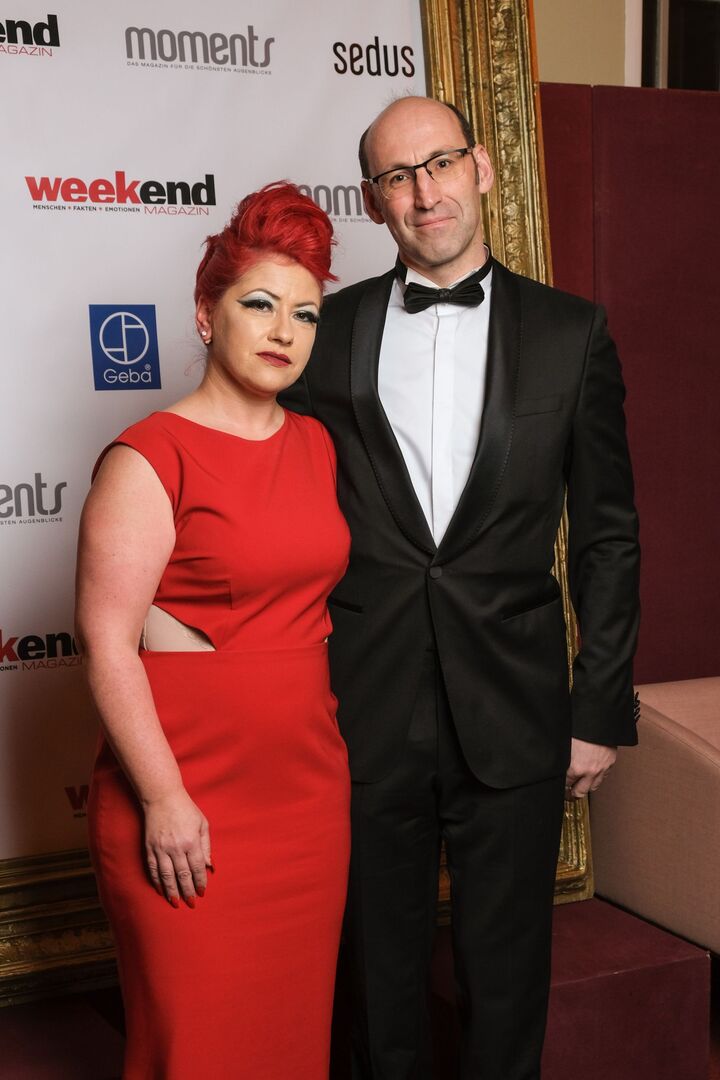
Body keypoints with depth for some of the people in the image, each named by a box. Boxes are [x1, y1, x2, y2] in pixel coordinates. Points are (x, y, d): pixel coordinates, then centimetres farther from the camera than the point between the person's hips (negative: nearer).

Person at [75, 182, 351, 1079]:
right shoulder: (149, 459, -12)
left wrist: (344, 744, 14)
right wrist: (164, 799, -17)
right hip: (191, 806, -5)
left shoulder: (317, 444, 7)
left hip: (310, 792, 6)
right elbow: (106, 643, -16)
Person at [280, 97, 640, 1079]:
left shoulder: (570, 333, 1)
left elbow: (607, 536, 2)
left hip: (514, 718, 0)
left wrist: (602, 709, 0)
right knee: (382, 968, 16)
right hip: (365, 713, 1)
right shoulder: (328, 333, 2)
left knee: (508, 970, 14)